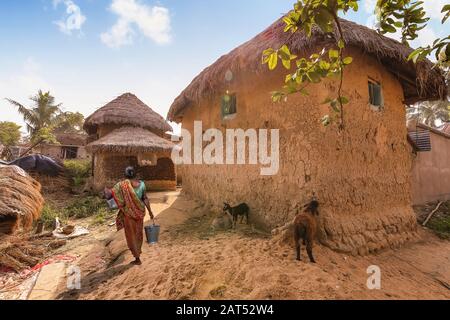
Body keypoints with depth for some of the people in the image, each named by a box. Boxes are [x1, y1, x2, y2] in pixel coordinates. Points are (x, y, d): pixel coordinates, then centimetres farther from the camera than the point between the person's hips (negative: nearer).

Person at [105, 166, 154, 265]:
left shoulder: (122, 185, -18)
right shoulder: (141, 183, -8)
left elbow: (109, 194, -20)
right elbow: (145, 199, -6)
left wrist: (106, 190, 4)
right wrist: (150, 212, 2)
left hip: (129, 213, -4)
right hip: (140, 211, 4)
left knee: (131, 235, 12)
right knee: (138, 232, 25)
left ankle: (137, 259, 22)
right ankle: (138, 251, 49)